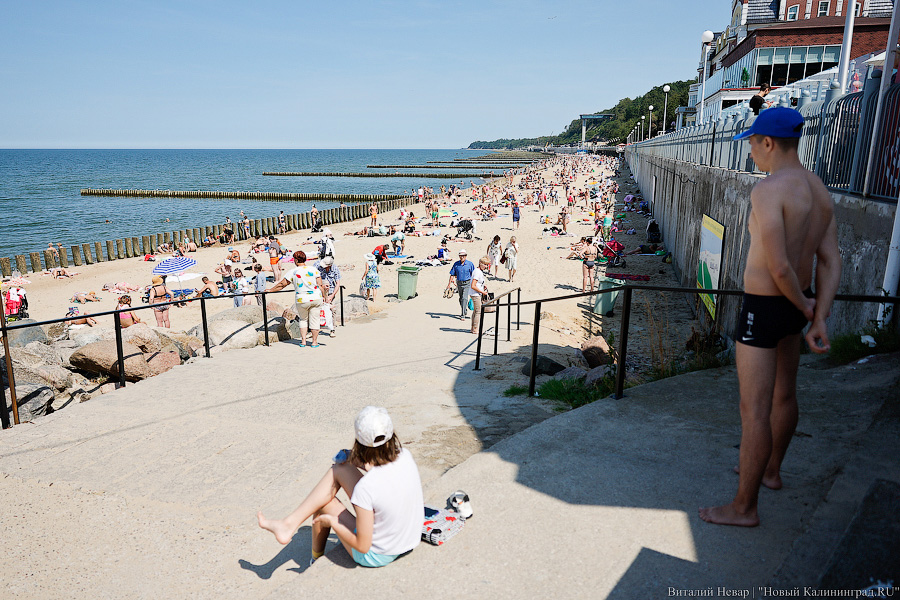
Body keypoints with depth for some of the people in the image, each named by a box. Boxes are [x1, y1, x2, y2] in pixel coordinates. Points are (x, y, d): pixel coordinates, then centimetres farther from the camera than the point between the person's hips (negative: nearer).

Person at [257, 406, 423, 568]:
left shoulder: (365, 488, -33)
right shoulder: (405, 456, -14)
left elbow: (363, 546, -22)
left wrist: (332, 521, -8)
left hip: (376, 557, -6)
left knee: (325, 503, 12)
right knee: (339, 469, 1)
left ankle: (316, 559, 38)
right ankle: (291, 523, 16)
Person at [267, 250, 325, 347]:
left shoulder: (292, 272, -5)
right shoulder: (313, 270, 0)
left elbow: (282, 285, 1)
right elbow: (320, 285, -1)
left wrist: (270, 290, 14)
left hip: (302, 300, -1)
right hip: (316, 299, 1)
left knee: (303, 319, 20)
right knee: (314, 320, 9)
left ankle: (303, 340, 16)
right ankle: (314, 342, 12)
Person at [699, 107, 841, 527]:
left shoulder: (768, 190, -22)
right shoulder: (820, 191, 6)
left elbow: (778, 265, -28)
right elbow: (830, 263, 3)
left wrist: (803, 304, -10)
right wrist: (819, 318, -2)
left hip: (764, 308, -10)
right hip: (795, 307, 10)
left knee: (754, 409, -1)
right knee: (783, 392, 24)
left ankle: (744, 507, 11)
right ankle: (770, 470, 46)